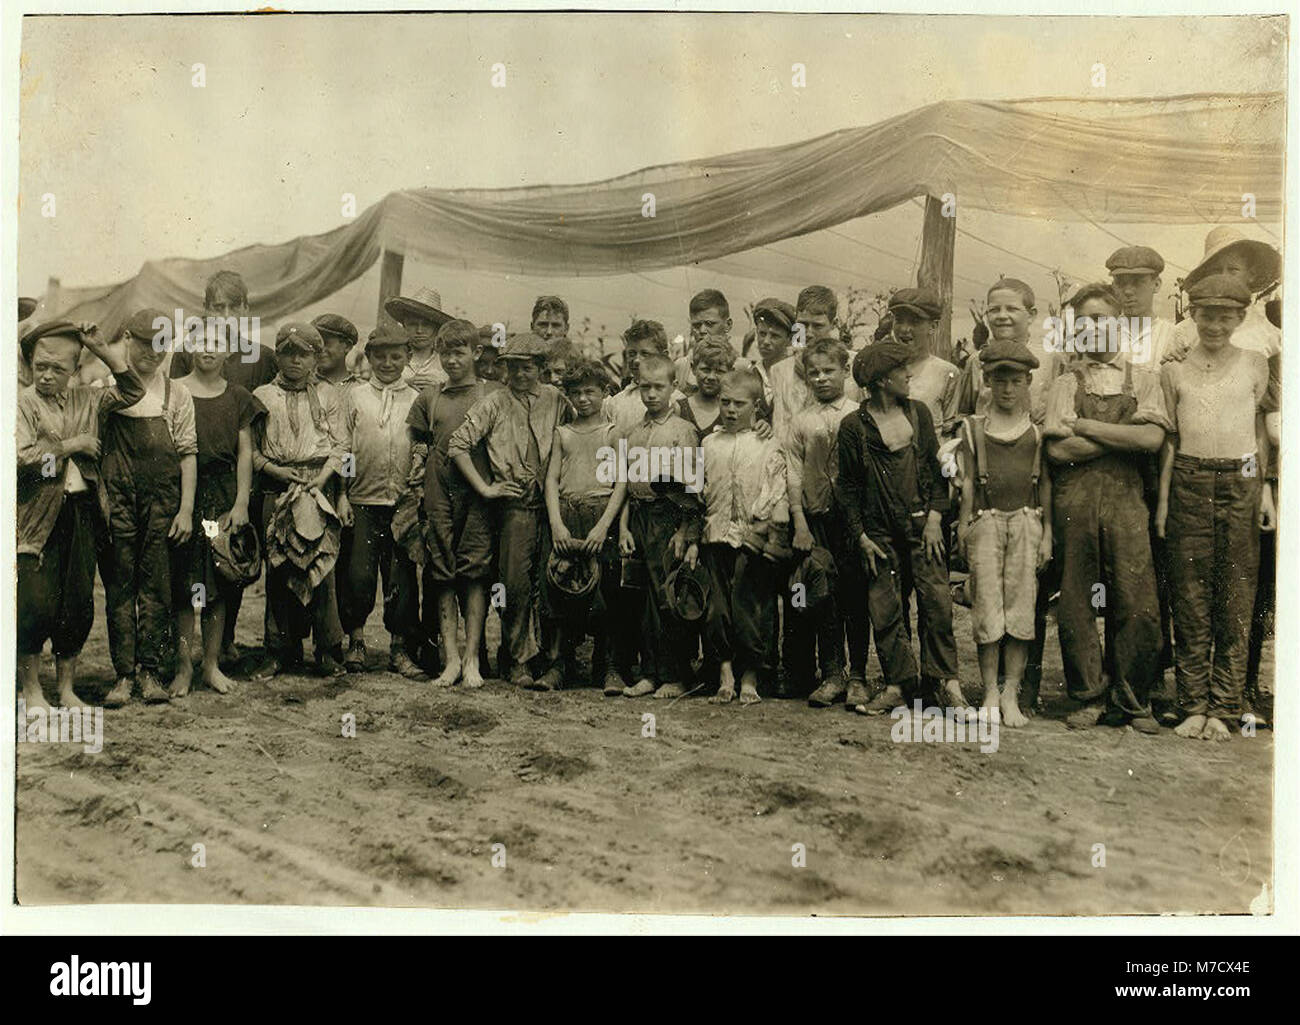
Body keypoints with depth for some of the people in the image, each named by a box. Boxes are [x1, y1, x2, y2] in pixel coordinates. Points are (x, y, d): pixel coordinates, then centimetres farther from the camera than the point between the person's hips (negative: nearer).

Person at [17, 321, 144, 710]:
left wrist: (99, 348, 5)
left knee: (79, 604, 7)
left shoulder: (86, 400, 12)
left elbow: (132, 390, 13)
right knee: (36, 604, -4)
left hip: (80, 513, 5)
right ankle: (31, 689, 11)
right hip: (37, 518, -5)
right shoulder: (21, 404, -3)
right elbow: (22, 458, -15)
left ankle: (67, 688, 19)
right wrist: (71, 445, -9)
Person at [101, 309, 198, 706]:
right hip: (117, 498, 0)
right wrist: (98, 498, -6)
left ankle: (151, 671, 9)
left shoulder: (177, 394, 9)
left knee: (156, 585, 2)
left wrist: (186, 509, -2)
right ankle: (124, 674, 7)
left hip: (162, 500, 0)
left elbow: (188, 453, 6)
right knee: (119, 585, 1)